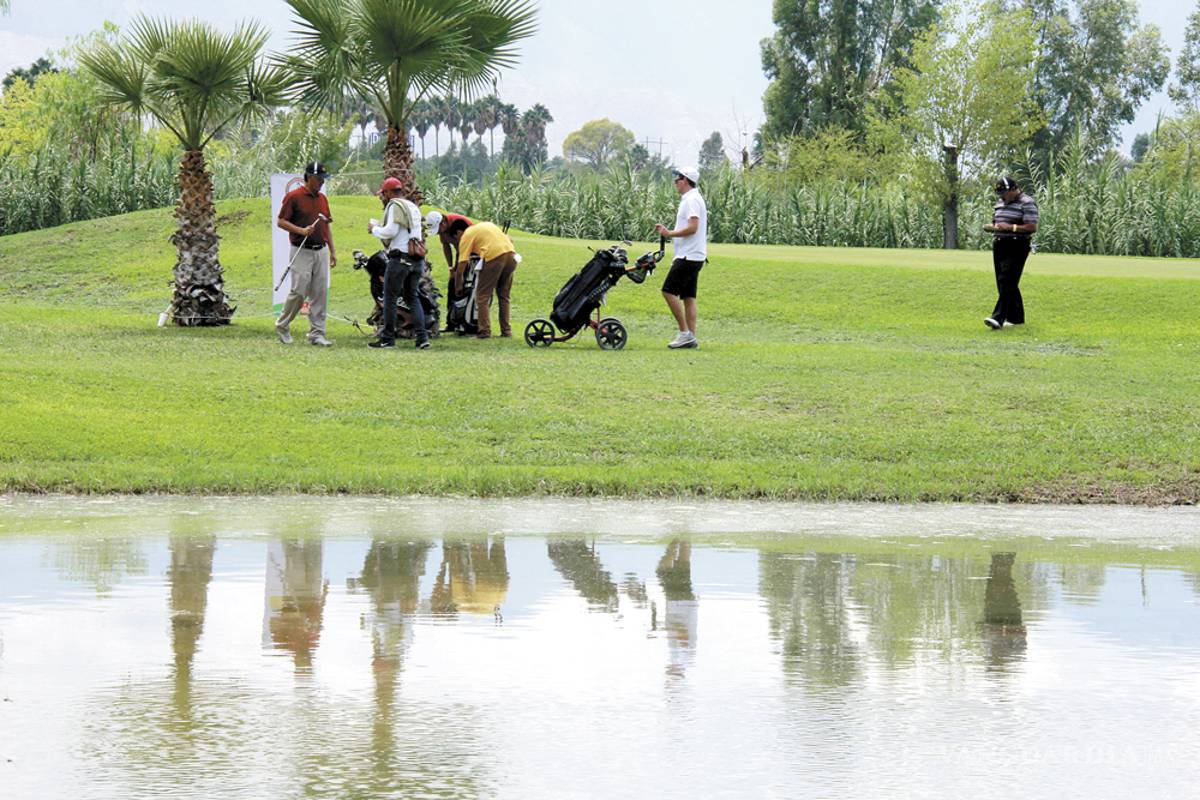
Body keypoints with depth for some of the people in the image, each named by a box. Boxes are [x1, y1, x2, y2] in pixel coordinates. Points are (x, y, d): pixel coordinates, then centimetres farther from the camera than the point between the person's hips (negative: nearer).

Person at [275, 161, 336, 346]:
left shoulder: (322, 198, 14)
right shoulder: (293, 197, -7)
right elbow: (280, 221, -8)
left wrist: (332, 251, 16)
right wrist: (301, 230, -21)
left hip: (321, 251, 6)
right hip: (301, 252, -6)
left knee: (320, 294, 2)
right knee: (299, 291, -9)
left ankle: (317, 334, 5)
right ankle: (282, 326, 11)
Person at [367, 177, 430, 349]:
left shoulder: (395, 206, -6)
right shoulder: (413, 207, 21)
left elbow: (391, 231, -17)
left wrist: (374, 229, 0)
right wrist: (379, 228, 25)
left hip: (400, 258, -8)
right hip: (417, 259, 8)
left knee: (389, 298, 0)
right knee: (413, 298, 11)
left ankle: (387, 338, 0)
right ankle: (422, 336, -1)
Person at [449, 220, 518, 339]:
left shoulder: (466, 237, 9)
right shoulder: (487, 225, 30)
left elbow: (462, 265, 3)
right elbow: (509, 239, 25)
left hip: (494, 257, -7)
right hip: (511, 253, 7)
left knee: (482, 297, 3)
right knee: (504, 296, 18)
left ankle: (484, 332, -3)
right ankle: (506, 330, 18)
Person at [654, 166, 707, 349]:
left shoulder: (692, 200, -13)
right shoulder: (689, 199, 19)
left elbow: (692, 228, -23)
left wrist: (669, 233, -15)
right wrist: (667, 231, 15)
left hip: (689, 256, -10)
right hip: (692, 256, 10)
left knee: (669, 291, -12)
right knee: (688, 297, 8)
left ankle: (685, 333, -13)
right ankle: (691, 337, 7)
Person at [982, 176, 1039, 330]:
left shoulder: (1026, 203, -8)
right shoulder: (1000, 202, 18)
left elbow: (1032, 227, -15)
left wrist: (1010, 227, -22)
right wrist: (990, 227, 3)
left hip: (1016, 246, -9)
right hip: (999, 246, 9)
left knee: (1007, 282, -15)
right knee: (1003, 284, 9)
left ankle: (998, 318, -23)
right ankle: (1016, 317, 19)